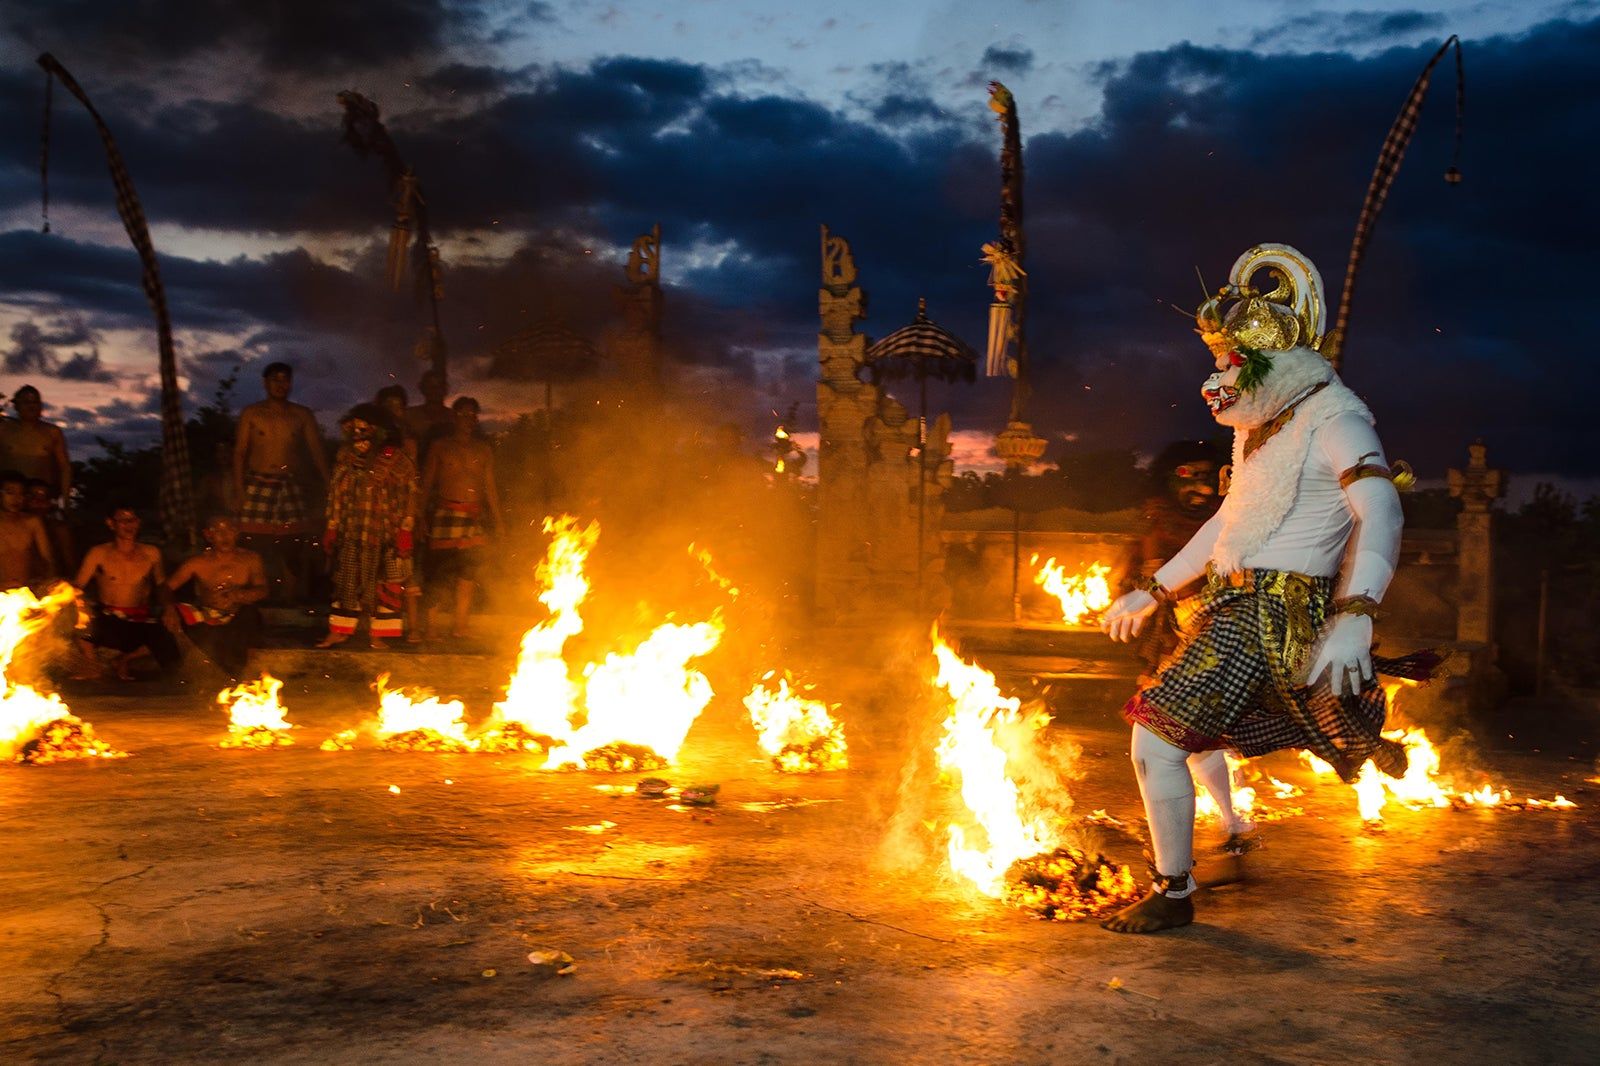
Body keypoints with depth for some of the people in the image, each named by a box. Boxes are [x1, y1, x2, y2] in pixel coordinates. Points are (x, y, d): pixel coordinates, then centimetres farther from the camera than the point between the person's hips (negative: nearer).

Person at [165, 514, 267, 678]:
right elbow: (167, 587, 2)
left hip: (239, 621, 0)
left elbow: (262, 590, -3)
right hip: (206, 621, 0)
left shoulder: (250, 559, 6)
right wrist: (170, 608, -20)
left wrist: (239, 595, -24)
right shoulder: (197, 563, 2)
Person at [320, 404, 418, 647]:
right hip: (351, 535, 4)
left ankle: (377, 635, 9)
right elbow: (335, 495, 15)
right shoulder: (345, 459, 8)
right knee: (347, 581, 9)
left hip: (385, 534, -4)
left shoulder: (393, 459, -7)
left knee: (386, 585, 0)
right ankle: (339, 631, 17)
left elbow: (409, 495, -7)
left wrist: (405, 530, -12)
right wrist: (332, 529, 12)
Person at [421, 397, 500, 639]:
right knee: (438, 573, -7)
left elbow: (490, 488, 15)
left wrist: (497, 523, 11)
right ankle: (430, 627, -2)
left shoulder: (483, 449, 14)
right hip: (445, 516, -3)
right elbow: (427, 485, 6)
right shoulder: (441, 446, 7)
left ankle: (459, 629, 3)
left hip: (473, 519, 3)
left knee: (467, 576, -3)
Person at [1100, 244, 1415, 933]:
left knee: (1158, 739, -13)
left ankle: (1173, 894, -1)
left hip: (1275, 615, -10)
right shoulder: (1261, 426, 16)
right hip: (1235, 605, 10)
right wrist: (1150, 594, 23)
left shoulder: (1332, 419, -13)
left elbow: (1381, 516, -27)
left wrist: (1354, 618, -42)